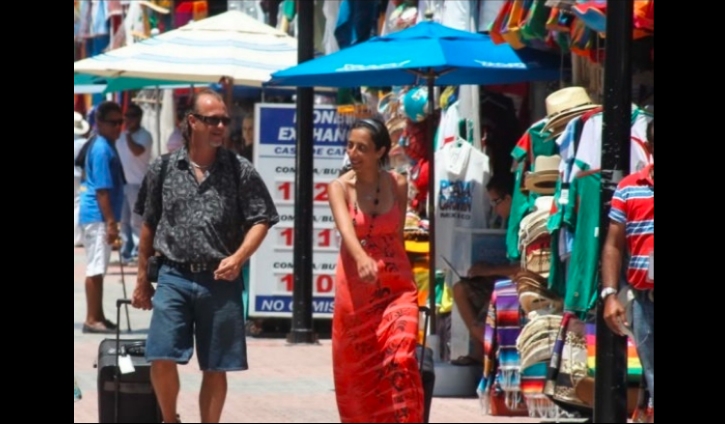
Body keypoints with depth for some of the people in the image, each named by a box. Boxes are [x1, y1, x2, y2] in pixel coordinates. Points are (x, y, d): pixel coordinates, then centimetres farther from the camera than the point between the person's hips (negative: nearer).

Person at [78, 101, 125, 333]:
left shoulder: (104, 146, 14)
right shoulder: (102, 150, -17)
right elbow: (102, 189, -21)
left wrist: (111, 220, 22)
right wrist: (111, 222, -21)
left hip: (100, 216, 10)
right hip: (98, 216, -10)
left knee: (98, 269, 14)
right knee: (95, 269, -6)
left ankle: (97, 316, 20)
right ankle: (92, 319, -4)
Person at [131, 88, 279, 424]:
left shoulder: (240, 171, 2)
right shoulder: (163, 169, 5)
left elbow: (261, 220, 2)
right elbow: (149, 226, 14)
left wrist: (238, 258, -14)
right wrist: (142, 278, 15)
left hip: (221, 280, 0)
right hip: (174, 277, 0)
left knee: (215, 368, 5)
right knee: (161, 358, -11)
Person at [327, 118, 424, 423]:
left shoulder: (398, 185, -1)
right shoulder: (340, 187, -6)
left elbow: (398, 234, 8)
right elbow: (346, 228, -24)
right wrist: (362, 258, -42)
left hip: (395, 285, 0)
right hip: (354, 289, 0)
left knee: (400, 358, -17)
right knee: (355, 369, 7)